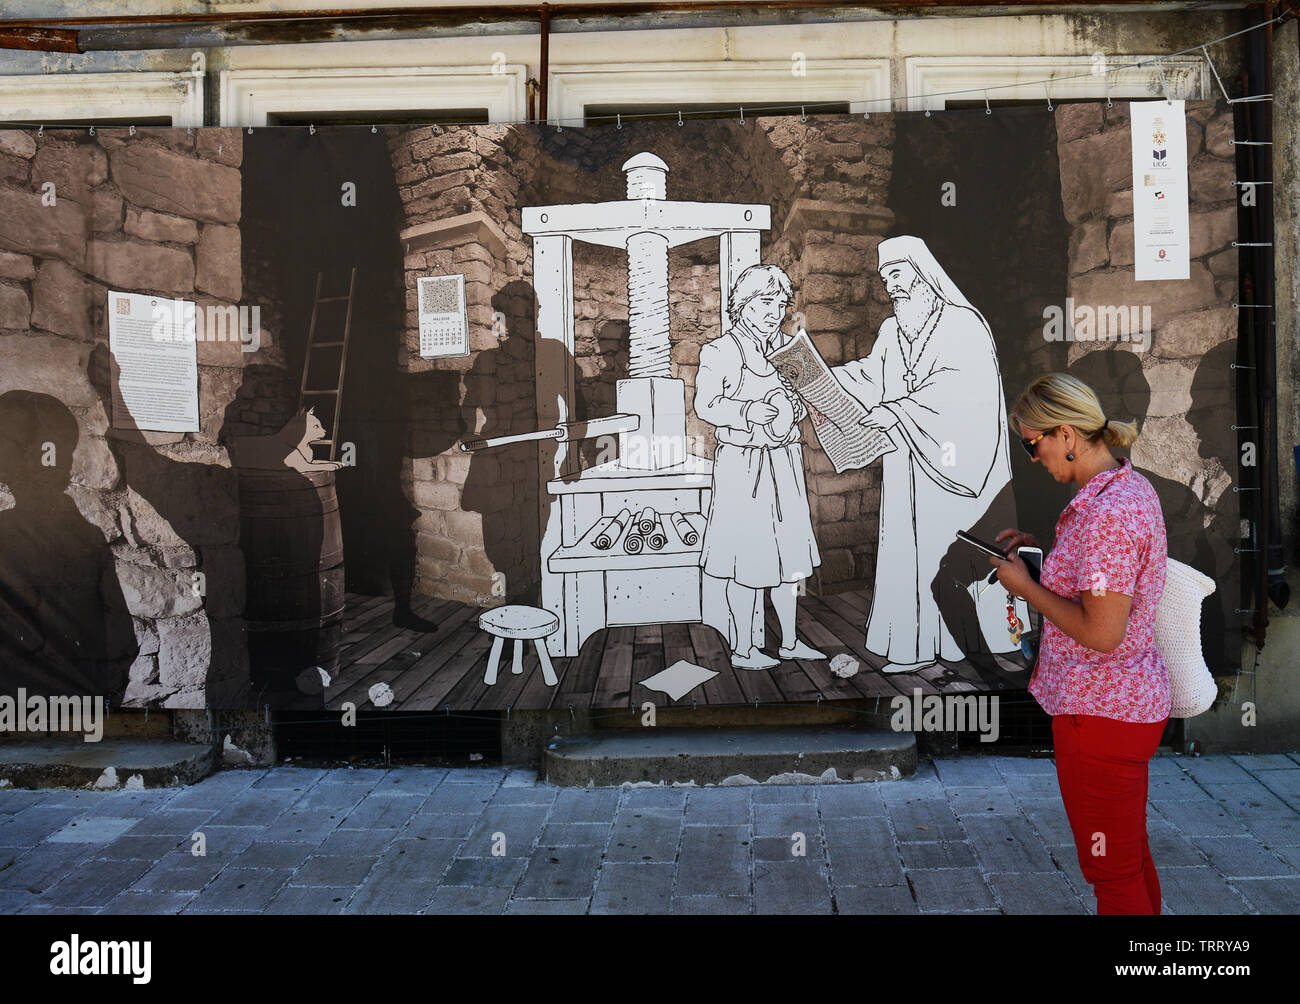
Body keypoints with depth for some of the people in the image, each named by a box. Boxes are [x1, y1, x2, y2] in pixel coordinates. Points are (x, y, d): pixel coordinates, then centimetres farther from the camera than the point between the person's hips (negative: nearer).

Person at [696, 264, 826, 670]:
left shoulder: (785, 347, 13)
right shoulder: (720, 350, -7)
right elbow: (706, 404, -14)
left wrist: (798, 406, -2)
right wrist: (748, 412, -29)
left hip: (784, 461, 7)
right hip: (742, 465, -6)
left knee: (789, 550, 11)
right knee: (748, 555, -2)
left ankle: (790, 640, 24)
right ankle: (742, 648, 10)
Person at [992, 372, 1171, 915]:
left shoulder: (1105, 514, -26)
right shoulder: (1133, 487, 6)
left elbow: (1101, 632, -28)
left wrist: (1024, 585, -16)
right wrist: (1042, 549, 10)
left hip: (1100, 714, -10)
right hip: (1135, 701, 10)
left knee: (1113, 872, 5)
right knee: (1133, 855, 24)